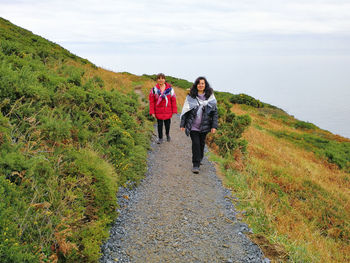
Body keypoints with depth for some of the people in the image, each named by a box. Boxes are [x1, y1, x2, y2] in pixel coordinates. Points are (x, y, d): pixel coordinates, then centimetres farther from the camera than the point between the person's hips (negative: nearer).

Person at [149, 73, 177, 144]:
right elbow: (151, 101, 0)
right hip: (158, 111, 0)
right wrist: (152, 112, -4)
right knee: (160, 125, 7)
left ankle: (167, 134, 42)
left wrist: (174, 111, -2)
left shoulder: (170, 89, -3)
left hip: (168, 111, 0)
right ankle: (160, 138, 24)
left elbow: (173, 100, 0)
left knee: (167, 124, 11)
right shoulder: (154, 89, -4)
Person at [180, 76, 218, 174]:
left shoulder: (210, 97, 1)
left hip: (204, 126, 2)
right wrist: (182, 124, 4)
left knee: (202, 143, 12)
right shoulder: (191, 97, -1)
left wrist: (214, 126, -3)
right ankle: (196, 165, -2)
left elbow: (215, 112, 4)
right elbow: (185, 111, 4)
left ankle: (199, 159, 34)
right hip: (193, 126, -2)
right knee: (195, 143, -8)